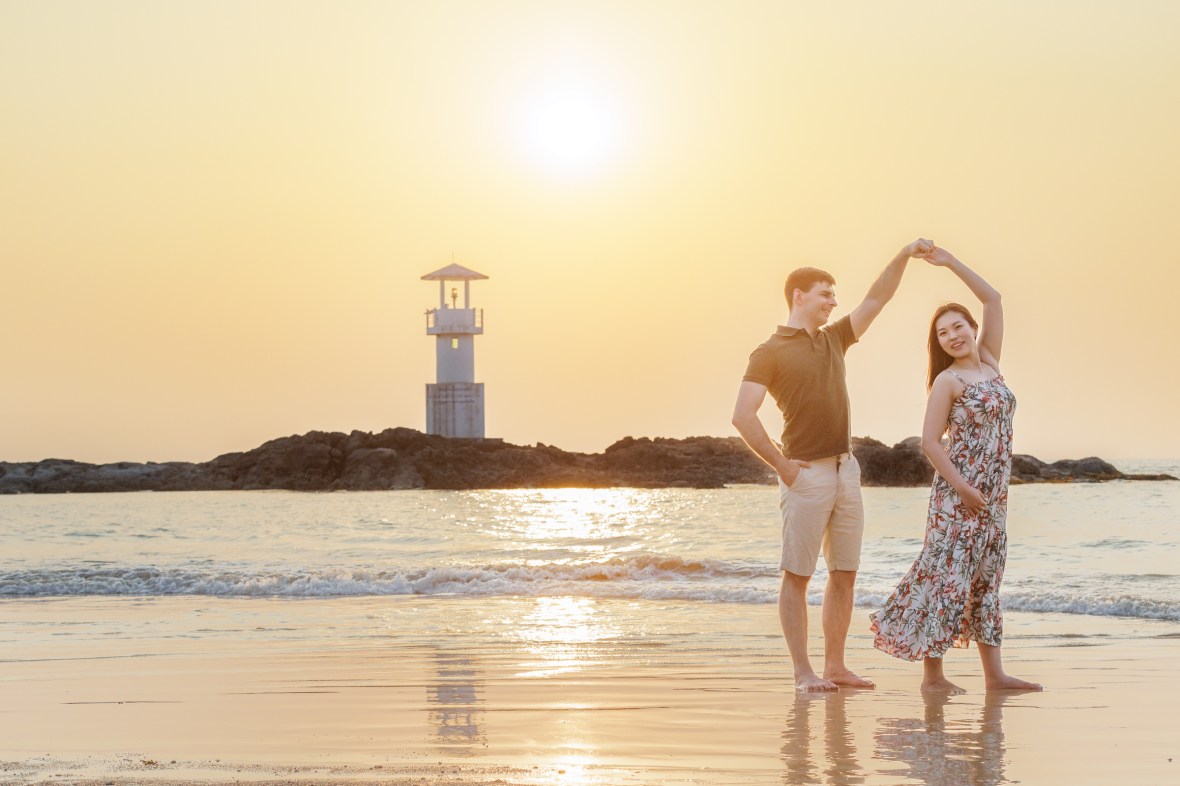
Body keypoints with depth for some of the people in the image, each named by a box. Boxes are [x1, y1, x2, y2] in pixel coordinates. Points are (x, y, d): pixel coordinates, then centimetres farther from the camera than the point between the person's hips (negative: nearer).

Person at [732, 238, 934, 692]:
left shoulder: (834, 340, 15)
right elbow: (742, 416, -13)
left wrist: (904, 256, 5)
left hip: (846, 469, 7)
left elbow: (877, 299, 17)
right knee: (797, 575, -3)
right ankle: (802, 671, -2)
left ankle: (835, 666, 14)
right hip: (806, 473, -7)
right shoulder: (770, 353, -5)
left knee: (844, 573, 8)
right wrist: (780, 464, -13)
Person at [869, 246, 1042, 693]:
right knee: (947, 573, -7)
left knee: (986, 579, 8)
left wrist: (951, 263, 9)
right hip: (959, 491, -7)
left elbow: (993, 299, 13)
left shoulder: (989, 362, 11)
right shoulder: (947, 381, -7)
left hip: (994, 492, 7)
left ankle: (994, 674, 10)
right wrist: (962, 488, -17)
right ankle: (932, 675, -5)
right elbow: (929, 443, -11)